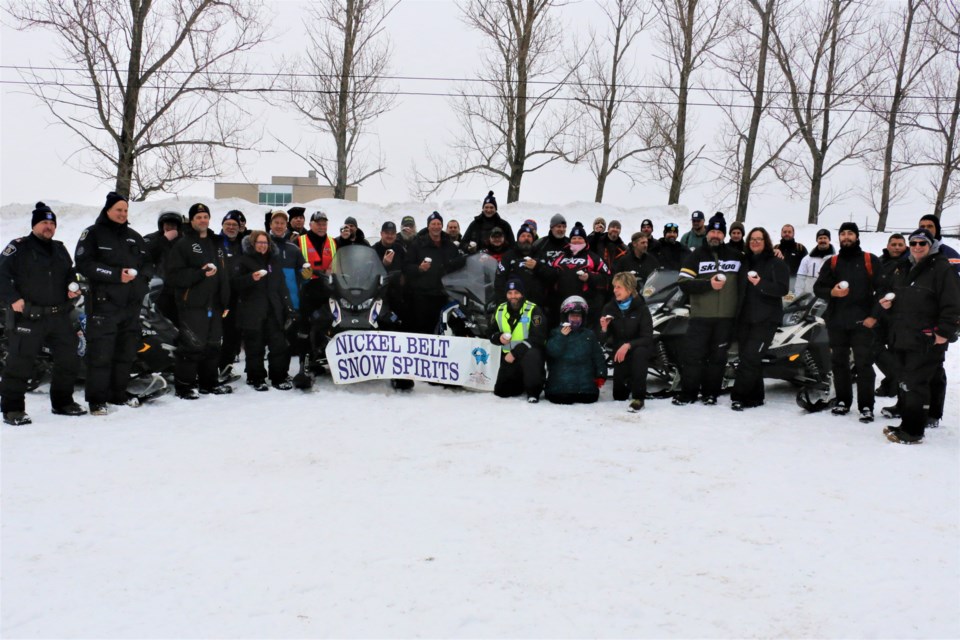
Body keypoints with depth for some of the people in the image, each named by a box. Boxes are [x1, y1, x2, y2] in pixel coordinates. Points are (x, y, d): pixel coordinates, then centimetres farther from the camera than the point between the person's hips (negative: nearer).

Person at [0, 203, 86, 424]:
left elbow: (70, 273, 27)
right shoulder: (18, 248, -5)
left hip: (59, 316, 6)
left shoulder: (60, 250, 15)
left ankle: (63, 402, 25)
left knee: (69, 360, 11)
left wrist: (73, 287, 7)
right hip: (27, 317, -6)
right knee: (20, 363, -5)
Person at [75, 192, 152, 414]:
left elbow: (148, 264, 17)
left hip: (131, 305, 6)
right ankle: (96, 399, -1)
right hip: (103, 303, -6)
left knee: (126, 352, 9)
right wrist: (116, 274, -17)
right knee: (100, 353, -7)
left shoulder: (134, 237, 18)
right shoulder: (93, 234, 1)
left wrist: (138, 275, -6)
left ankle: (118, 393, 22)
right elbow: (84, 264, -11)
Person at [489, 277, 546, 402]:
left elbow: (537, 338, -22)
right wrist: (499, 337, -14)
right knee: (501, 392, 2)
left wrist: (515, 353, -26)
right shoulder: (500, 310, 3)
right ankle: (523, 383, 32)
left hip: (529, 352, -5)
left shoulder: (533, 310, -14)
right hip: (508, 355, 5)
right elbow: (492, 333, 11)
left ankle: (533, 391, -20)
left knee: (531, 356, -41)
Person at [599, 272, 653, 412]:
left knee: (639, 353, -40)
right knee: (619, 396, 2)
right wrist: (604, 329, -27)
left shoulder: (641, 309, -15)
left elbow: (647, 338, -20)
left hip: (638, 346, -3)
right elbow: (604, 339, -4)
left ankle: (638, 398, -31)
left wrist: (628, 345, -34)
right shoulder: (609, 308, -8)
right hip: (619, 349, 3)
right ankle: (629, 380, 38)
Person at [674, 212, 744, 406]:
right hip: (700, 316, -1)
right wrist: (709, 284, -17)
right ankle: (688, 392, 6)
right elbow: (684, 284, -7)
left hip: (726, 318, 1)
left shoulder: (736, 256, 9)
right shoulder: (695, 257, 3)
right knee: (693, 355, -3)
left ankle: (711, 393, 16)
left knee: (718, 357, 7)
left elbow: (744, 283, 17)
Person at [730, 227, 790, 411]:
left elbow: (783, 289, -10)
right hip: (745, 317, 5)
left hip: (766, 319, -5)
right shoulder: (745, 262, 15)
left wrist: (761, 284, -24)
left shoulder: (777, 264, 0)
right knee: (750, 359, 5)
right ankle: (754, 397, 13)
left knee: (750, 357, -13)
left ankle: (739, 396, -11)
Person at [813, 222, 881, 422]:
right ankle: (843, 401, 18)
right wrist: (831, 292, -13)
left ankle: (866, 406, -3)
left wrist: (875, 315, -9)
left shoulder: (870, 261, 4)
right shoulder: (832, 263, 12)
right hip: (836, 322, 4)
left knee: (864, 364, -5)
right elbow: (818, 288, 9)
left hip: (862, 322, -3)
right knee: (839, 363, 8)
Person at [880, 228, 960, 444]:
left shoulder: (942, 269, -7)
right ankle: (907, 424, 22)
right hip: (904, 340, 8)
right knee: (905, 384, 12)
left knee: (915, 385, -8)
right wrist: (889, 305, 9)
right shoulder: (908, 270, 19)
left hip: (927, 342, -8)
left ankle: (912, 432, -3)